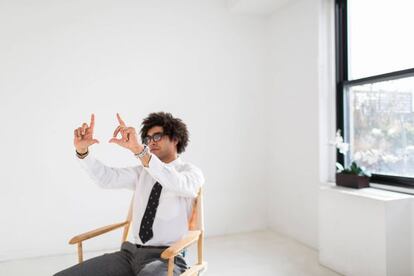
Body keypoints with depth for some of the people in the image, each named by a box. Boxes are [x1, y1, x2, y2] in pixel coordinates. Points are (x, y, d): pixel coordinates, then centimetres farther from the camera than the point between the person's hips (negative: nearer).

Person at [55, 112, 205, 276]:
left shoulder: (192, 171, -1)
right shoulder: (143, 171, 16)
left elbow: (179, 185, -26)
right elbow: (106, 178, 1)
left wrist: (138, 149, -35)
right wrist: (82, 150, -15)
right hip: (131, 252, 5)